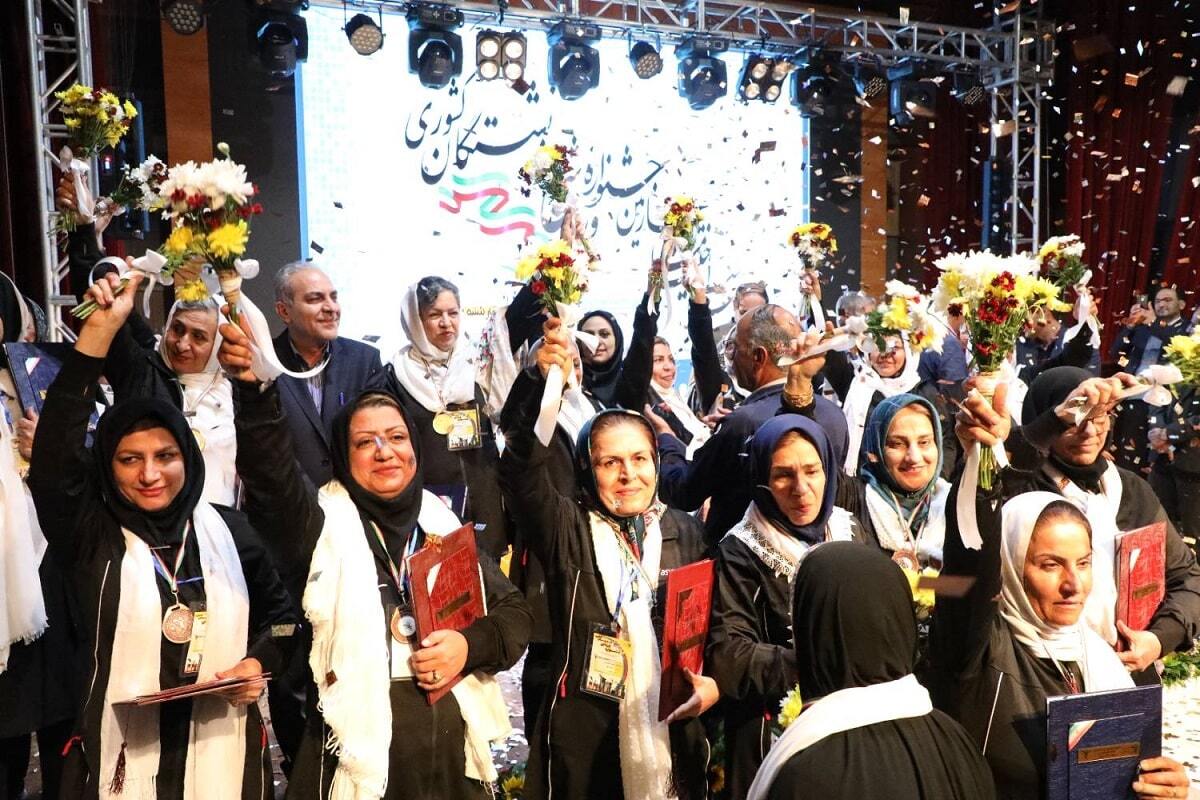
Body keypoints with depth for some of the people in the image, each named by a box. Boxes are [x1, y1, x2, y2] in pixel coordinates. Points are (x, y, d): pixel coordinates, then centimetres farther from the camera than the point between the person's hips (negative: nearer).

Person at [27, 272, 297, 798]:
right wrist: (99, 330, -27)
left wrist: (261, 661, -7)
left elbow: (278, 611, 13)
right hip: (123, 754, -1)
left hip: (223, 749, 2)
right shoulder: (90, 535, -5)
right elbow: (55, 448, -22)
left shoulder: (228, 528, 1)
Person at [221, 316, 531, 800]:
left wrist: (471, 646, -10)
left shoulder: (445, 525, 8)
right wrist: (252, 387, -38)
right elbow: (270, 468, -22)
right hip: (358, 760, -3)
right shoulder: (323, 523, -3)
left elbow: (514, 610, 10)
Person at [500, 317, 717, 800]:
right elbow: (524, 464, -22)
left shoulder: (686, 532, 5)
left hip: (670, 733, 3)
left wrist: (712, 683, -7)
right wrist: (548, 383, -36)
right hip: (584, 740, -2)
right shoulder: (566, 528, -4)